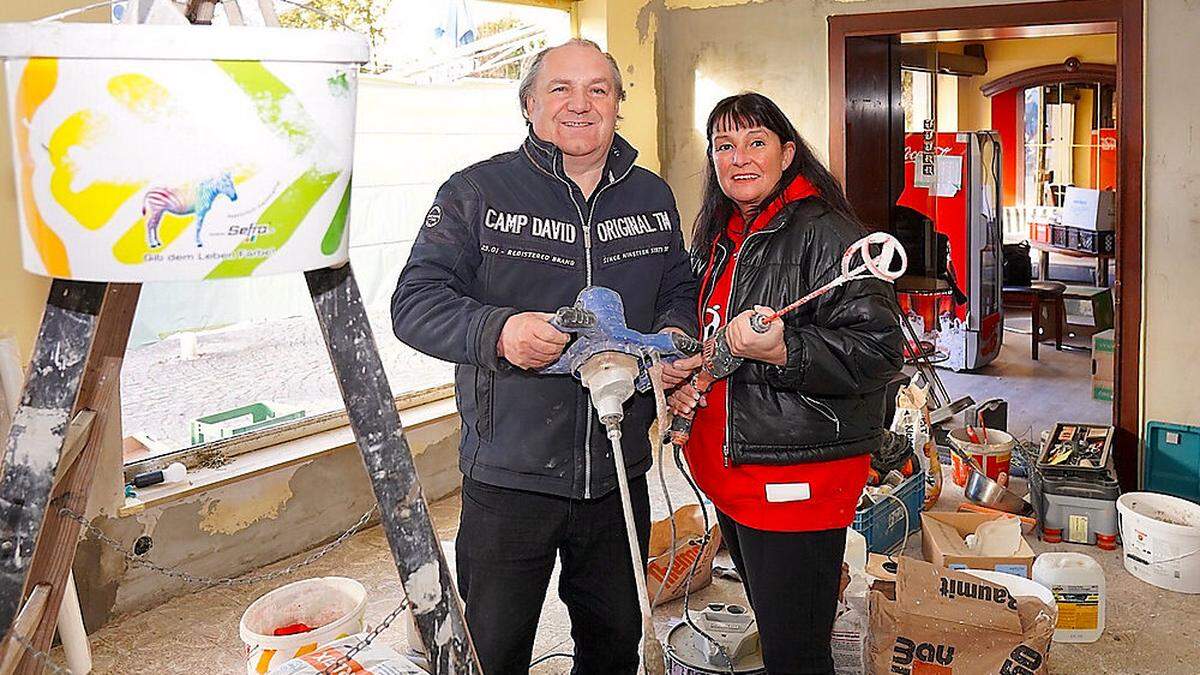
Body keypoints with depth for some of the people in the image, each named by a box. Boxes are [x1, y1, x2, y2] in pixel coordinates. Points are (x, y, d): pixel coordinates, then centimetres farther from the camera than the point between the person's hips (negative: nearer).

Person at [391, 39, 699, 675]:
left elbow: (679, 290, 20)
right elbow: (415, 301, -10)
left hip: (619, 473, 4)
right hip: (508, 476, -3)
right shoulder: (475, 192, -6)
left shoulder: (653, 197, 8)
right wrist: (499, 332, -28)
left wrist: (674, 336, -3)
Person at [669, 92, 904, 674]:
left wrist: (781, 350, -32)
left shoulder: (824, 232, -13)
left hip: (799, 478, -8)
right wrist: (680, 383, 7)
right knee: (770, 628, 23)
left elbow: (878, 349, -21)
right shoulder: (718, 240, 13)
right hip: (727, 472, 8)